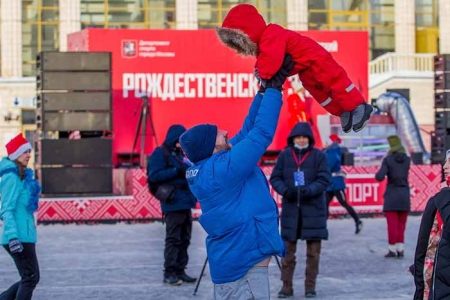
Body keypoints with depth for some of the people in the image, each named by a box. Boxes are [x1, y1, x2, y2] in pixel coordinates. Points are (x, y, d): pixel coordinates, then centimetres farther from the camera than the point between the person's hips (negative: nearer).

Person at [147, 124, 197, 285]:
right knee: (173, 239, -8)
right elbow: (154, 176, -15)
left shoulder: (179, 153, 19)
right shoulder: (160, 153, -5)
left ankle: (180, 271, 13)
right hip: (173, 202, -8)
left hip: (185, 201, 8)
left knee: (184, 239, 8)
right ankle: (170, 273, -4)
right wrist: (177, 171, -20)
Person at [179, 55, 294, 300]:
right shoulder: (224, 168, -18)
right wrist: (275, 86, -11)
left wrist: (265, 88, 10)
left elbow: (249, 129, 12)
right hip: (245, 267, -10)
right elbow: (261, 132, -18)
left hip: (229, 264, 10)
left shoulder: (209, 167, 8)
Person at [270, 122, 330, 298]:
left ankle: (310, 286, 14)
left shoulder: (318, 155, -2)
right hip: (290, 208, 1)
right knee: (288, 249, 4)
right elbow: (275, 178, 4)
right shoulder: (284, 155, 3)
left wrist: (309, 190, -22)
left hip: (313, 209, -1)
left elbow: (324, 179, -5)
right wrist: (285, 190, -15)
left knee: (313, 251, 3)